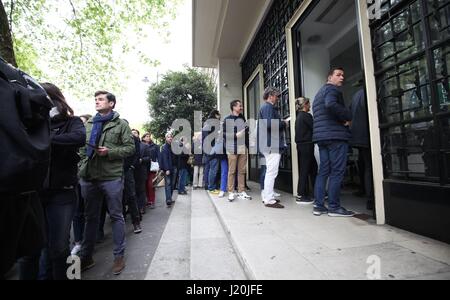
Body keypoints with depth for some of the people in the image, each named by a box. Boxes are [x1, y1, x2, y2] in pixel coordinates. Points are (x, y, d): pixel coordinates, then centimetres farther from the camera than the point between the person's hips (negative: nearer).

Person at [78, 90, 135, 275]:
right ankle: (86, 257, 31)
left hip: (112, 177, -5)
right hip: (89, 177, 5)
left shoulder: (121, 124, 0)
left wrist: (110, 152, -17)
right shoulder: (89, 125, 14)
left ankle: (119, 256, 18)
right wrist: (81, 169, 8)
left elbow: (130, 147, -5)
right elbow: (82, 148, 18)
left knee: (116, 216, 5)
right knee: (90, 217, 16)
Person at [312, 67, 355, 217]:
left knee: (323, 171, 8)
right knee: (337, 171, -5)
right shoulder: (332, 89, -2)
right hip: (335, 135, -9)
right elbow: (331, 104, -25)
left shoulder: (320, 92, 28)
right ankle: (334, 207, 0)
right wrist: (347, 117, -12)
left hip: (321, 136, 9)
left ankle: (319, 206, 9)